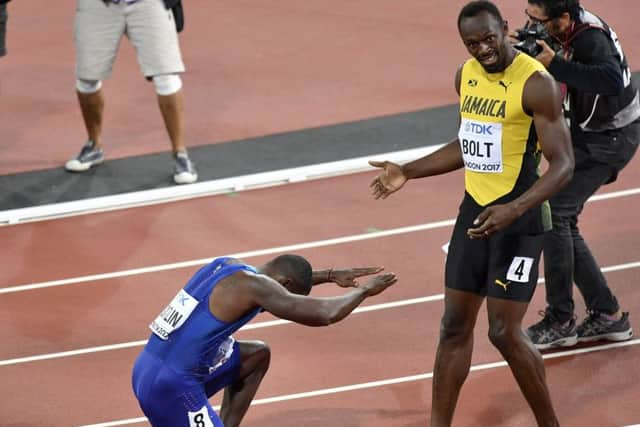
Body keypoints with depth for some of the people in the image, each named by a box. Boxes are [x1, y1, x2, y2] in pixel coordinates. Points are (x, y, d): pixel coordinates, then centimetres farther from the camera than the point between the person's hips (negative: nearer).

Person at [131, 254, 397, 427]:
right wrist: (364, 290, 0)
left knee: (258, 355, 21)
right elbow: (325, 314, -18)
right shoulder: (251, 285, -15)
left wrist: (331, 275, 32)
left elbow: (287, 276, 35)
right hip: (171, 386, -10)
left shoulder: (229, 266, 12)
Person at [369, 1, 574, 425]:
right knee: (455, 326, 9)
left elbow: (563, 164, -21)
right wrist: (408, 172, 14)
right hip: (474, 211, 7)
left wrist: (513, 210, -33)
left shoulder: (535, 82, -18)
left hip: (518, 218, -7)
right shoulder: (467, 75, 6)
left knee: (505, 331, -7)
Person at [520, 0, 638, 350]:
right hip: (585, 133, 9)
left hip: (609, 140, -9)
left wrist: (554, 64, -48)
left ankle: (560, 323, -5)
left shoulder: (590, 38, -30)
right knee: (563, 222, 8)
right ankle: (607, 315, 16)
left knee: (554, 213, -13)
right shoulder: (569, 30, -4)